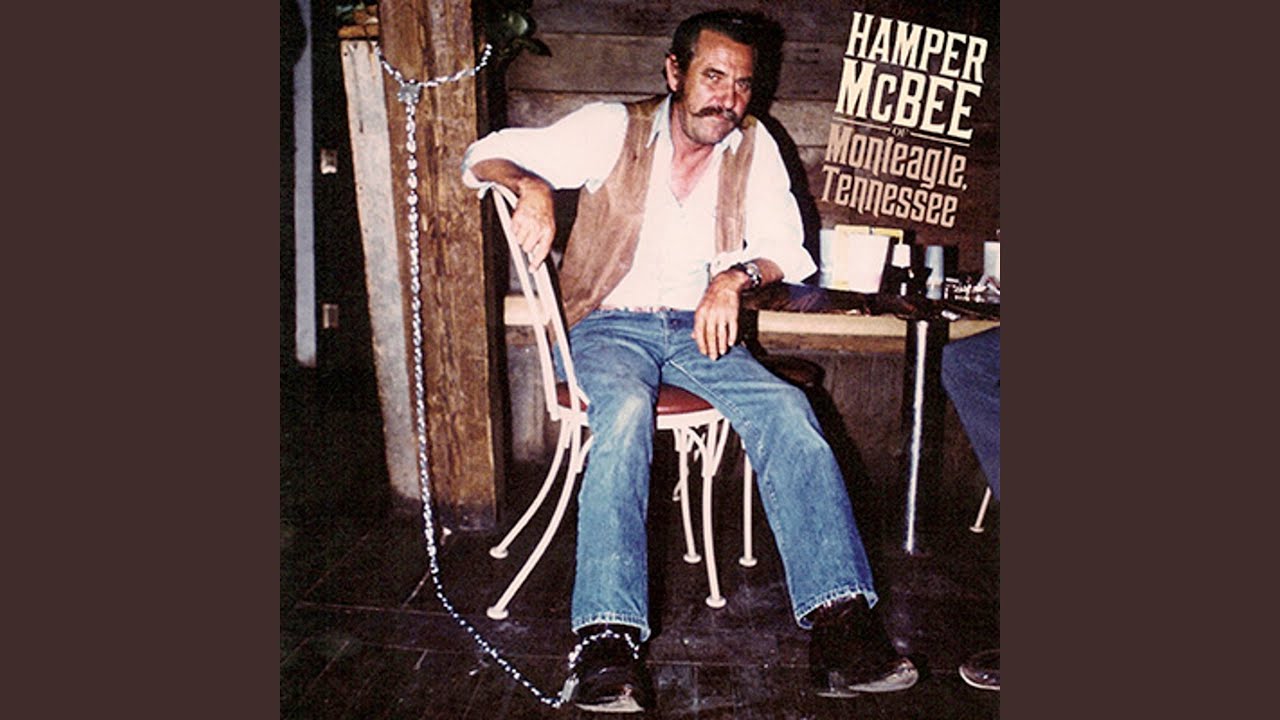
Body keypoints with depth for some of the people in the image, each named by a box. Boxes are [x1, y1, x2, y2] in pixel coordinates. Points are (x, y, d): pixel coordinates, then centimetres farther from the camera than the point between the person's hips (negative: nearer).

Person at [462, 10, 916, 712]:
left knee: (785, 409, -26)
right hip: (611, 325, -2)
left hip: (701, 331, 3)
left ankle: (839, 625, -30)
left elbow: (785, 247, 4)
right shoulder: (613, 130, 2)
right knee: (625, 410, -36)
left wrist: (737, 274, -19)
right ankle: (606, 639, -39)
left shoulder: (754, 146, 10)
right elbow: (485, 155, -1)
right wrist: (531, 186, -24)